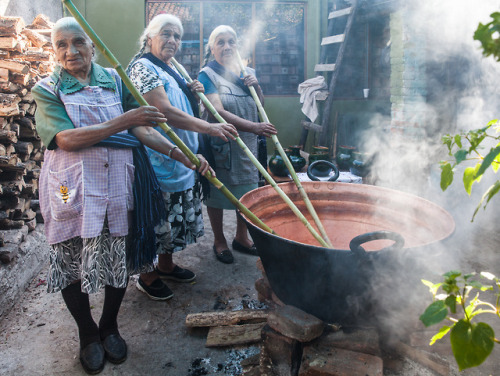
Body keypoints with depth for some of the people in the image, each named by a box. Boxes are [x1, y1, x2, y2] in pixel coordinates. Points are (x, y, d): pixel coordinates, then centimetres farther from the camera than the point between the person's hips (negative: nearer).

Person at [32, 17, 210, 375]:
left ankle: (110, 327, 35)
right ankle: (88, 334, 33)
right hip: (73, 191, -2)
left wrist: (182, 155, -11)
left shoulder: (114, 80, 7)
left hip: (118, 187, 2)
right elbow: (67, 139, -15)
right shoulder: (47, 89, 0)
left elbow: (141, 127, 1)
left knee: (119, 261, 10)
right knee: (72, 264, 8)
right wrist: (121, 122, -24)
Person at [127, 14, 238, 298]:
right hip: (158, 160, -9)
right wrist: (209, 127, -30)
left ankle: (166, 265, 35)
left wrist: (193, 93, 5)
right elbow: (164, 110, -25)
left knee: (174, 217, 18)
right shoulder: (143, 67, -13)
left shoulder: (172, 70, 17)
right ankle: (147, 276, 20)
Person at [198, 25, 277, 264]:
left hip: (247, 145, 6)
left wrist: (256, 86, -4)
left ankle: (241, 238, 33)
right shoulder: (207, 75, -9)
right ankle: (219, 241, 26)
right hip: (219, 145, -5)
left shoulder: (247, 72, 10)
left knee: (246, 194, 13)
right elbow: (218, 112, -22)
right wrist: (253, 127, -32)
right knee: (217, 193, 7)